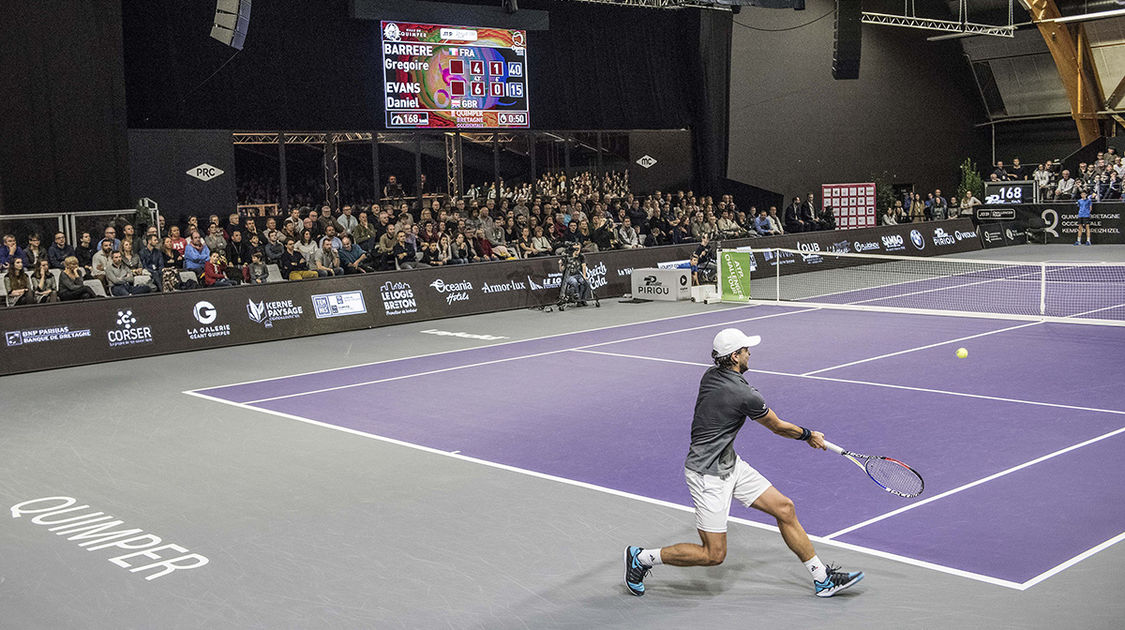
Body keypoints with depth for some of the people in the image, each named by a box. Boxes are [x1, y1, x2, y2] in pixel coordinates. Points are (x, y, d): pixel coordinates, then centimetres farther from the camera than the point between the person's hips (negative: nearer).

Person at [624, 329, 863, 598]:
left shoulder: (710, 375, 2)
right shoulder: (745, 395, -22)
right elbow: (778, 427, -5)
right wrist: (809, 435, 15)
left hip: (730, 463, 10)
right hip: (707, 474, -10)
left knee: (784, 508, 7)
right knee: (713, 554, -3)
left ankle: (823, 578, 16)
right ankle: (641, 557, 11)